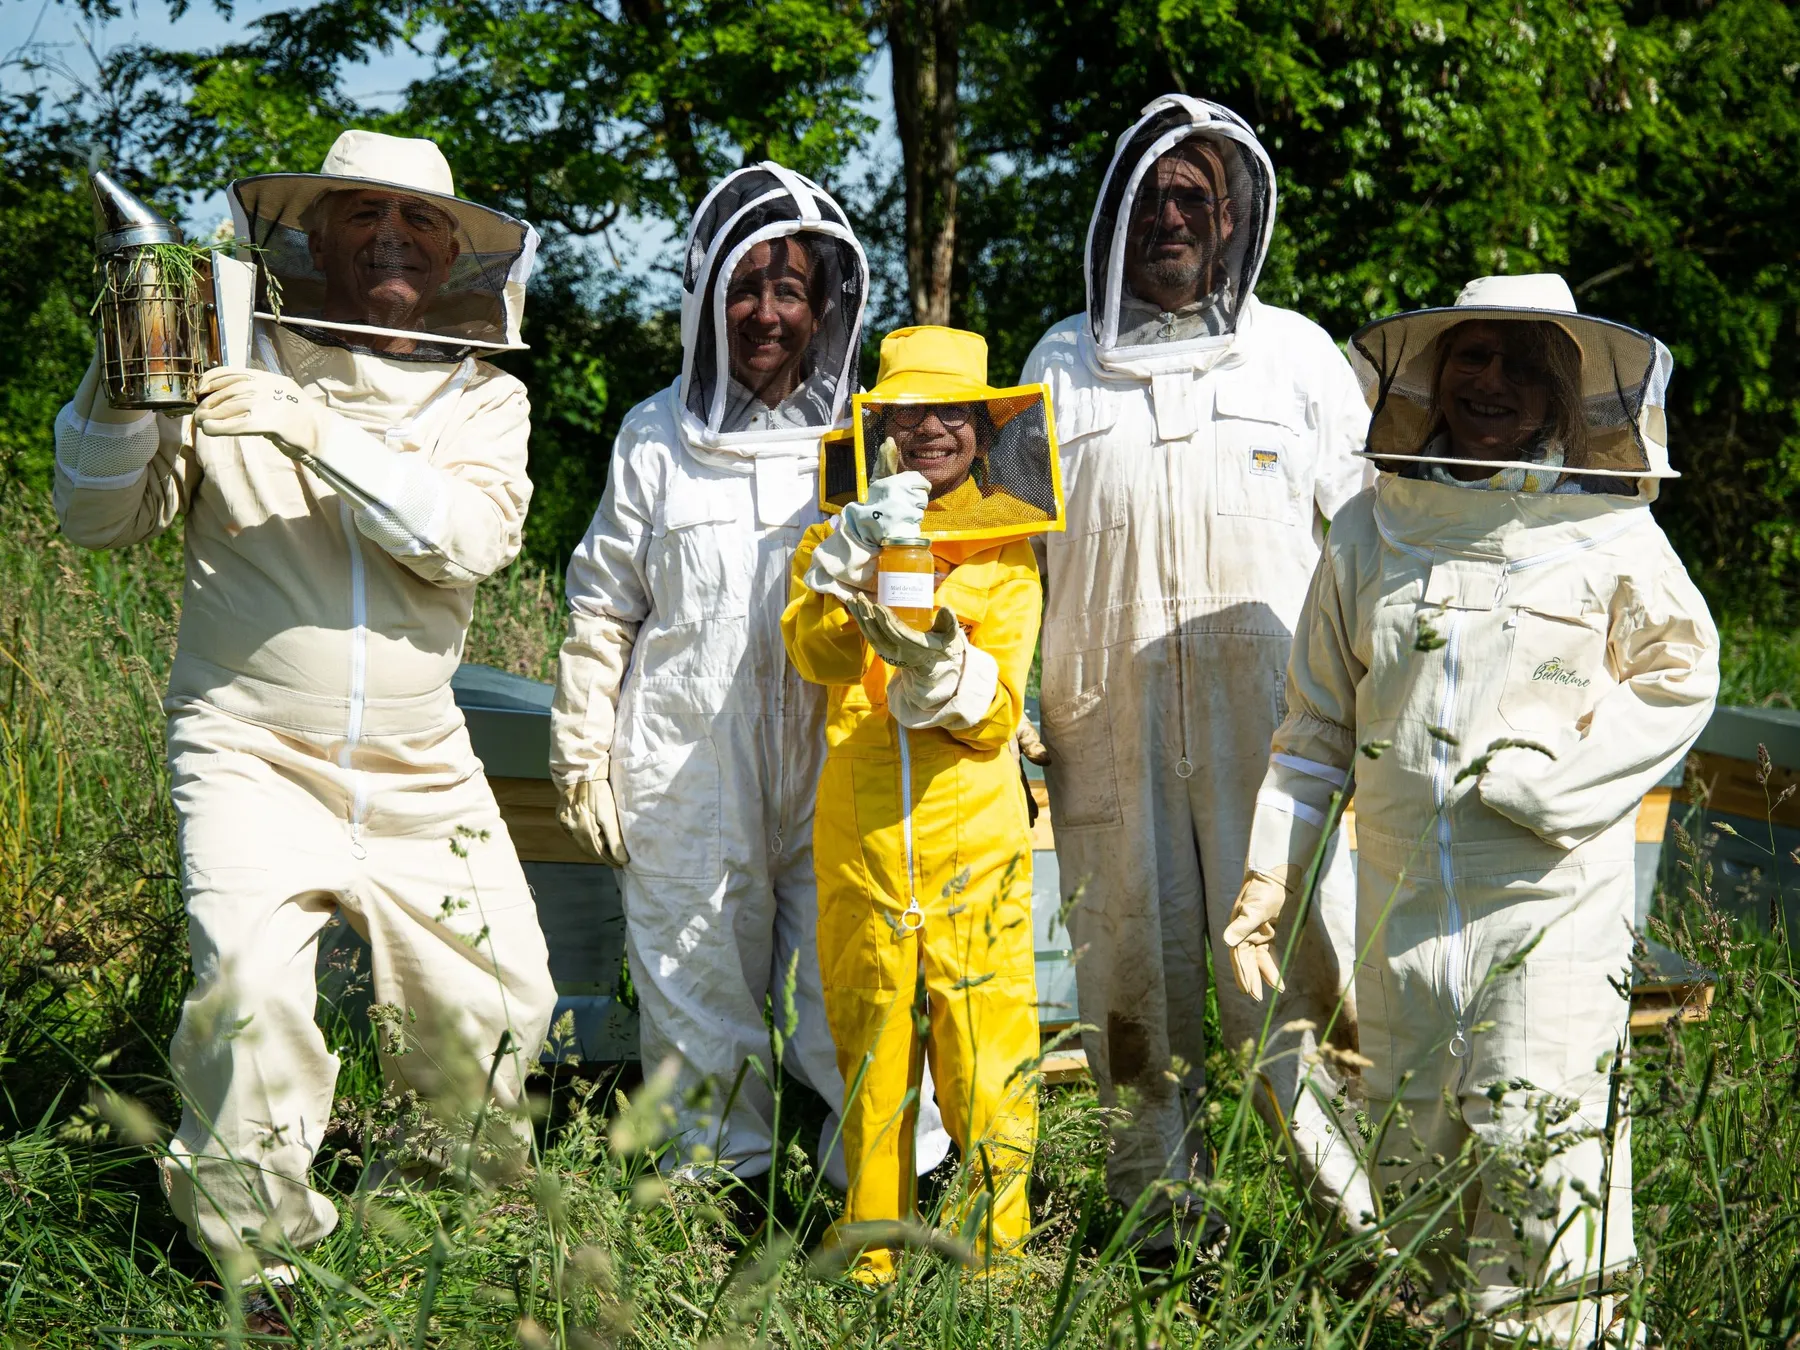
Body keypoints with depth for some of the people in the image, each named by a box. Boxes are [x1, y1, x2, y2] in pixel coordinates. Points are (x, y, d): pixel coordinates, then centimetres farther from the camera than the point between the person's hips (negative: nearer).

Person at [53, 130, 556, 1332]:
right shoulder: (230, 367, 1)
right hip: (255, 754, -3)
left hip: (424, 774, 4)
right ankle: (258, 1258, -5)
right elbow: (103, 518, -1)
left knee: (500, 1006, 10)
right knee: (252, 986, -25)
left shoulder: (483, 396, 6)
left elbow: (471, 536, -14)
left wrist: (318, 436, -27)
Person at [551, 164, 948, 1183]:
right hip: (687, 781, 1)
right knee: (700, 999, 7)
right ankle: (716, 1174, 22)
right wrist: (582, 760, 9)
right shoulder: (657, 439, 9)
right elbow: (602, 610, 12)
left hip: (839, 767, -1)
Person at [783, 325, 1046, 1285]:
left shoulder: (1003, 546, 7)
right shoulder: (838, 535, 11)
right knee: (870, 1060, 9)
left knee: (987, 1061, -4)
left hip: (973, 839, -1)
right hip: (860, 838, 1)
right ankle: (872, 1256, 22)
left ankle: (992, 1251, 9)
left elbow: (996, 711, -3)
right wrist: (861, 549, -25)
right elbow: (817, 653, -10)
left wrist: (935, 660, -23)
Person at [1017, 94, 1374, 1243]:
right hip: (1106, 721, 2)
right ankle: (1157, 1207, 15)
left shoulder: (1298, 354, 11)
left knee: (1299, 956, -8)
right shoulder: (1061, 364, 14)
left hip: (1274, 719, -2)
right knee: (1133, 962, 5)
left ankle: (1371, 1208, -1)